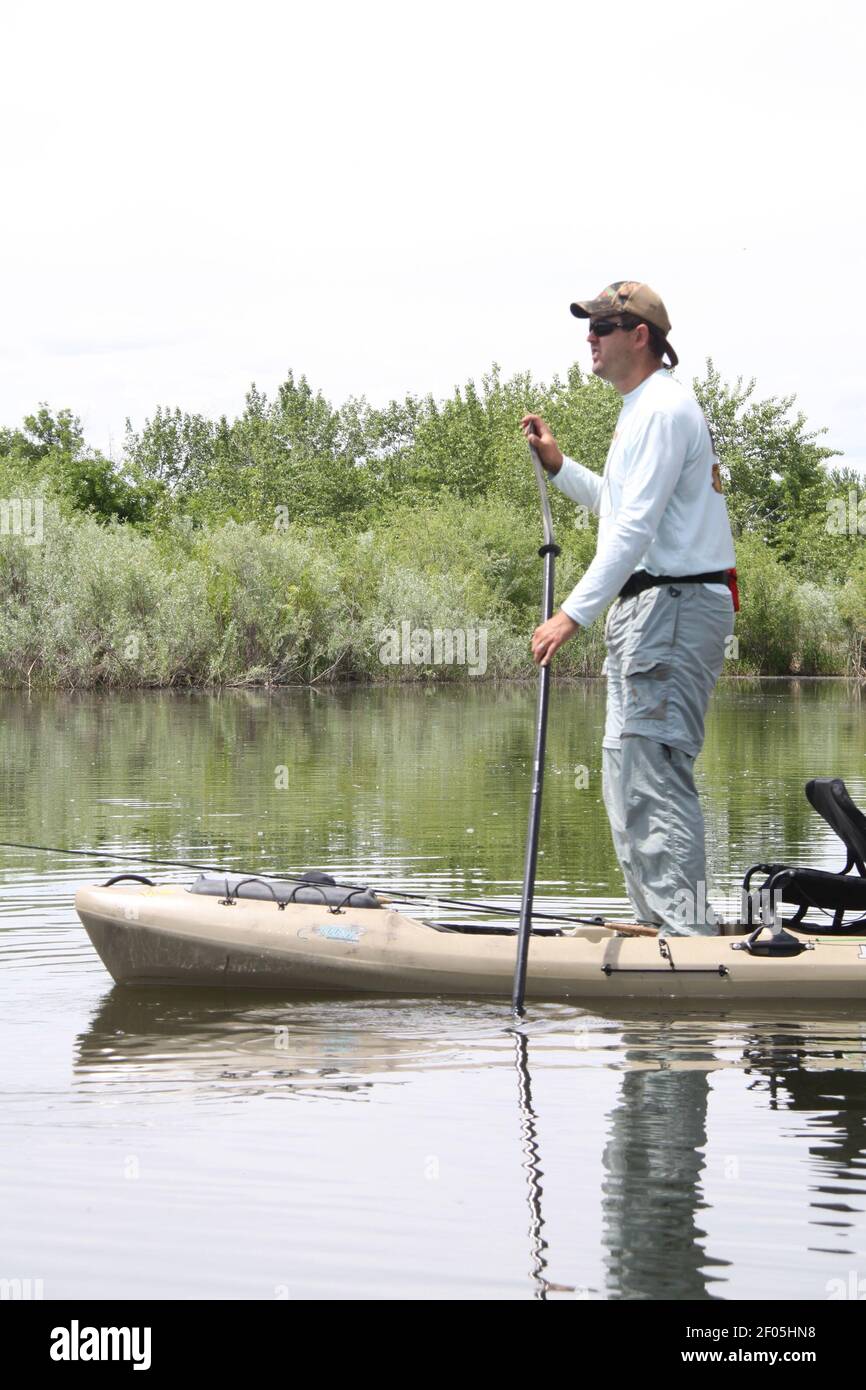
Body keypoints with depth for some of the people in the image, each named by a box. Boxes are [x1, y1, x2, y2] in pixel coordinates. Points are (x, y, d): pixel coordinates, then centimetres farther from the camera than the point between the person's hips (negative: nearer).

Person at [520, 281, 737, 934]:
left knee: (655, 772, -14)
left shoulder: (663, 409, -14)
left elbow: (635, 527, -22)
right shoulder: (647, 408, 20)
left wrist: (575, 613, -24)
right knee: (627, 769, 14)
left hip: (674, 606, -11)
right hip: (648, 609, 11)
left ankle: (687, 927, -14)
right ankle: (661, 921, 20)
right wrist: (558, 463, 18)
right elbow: (620, 506, 31)